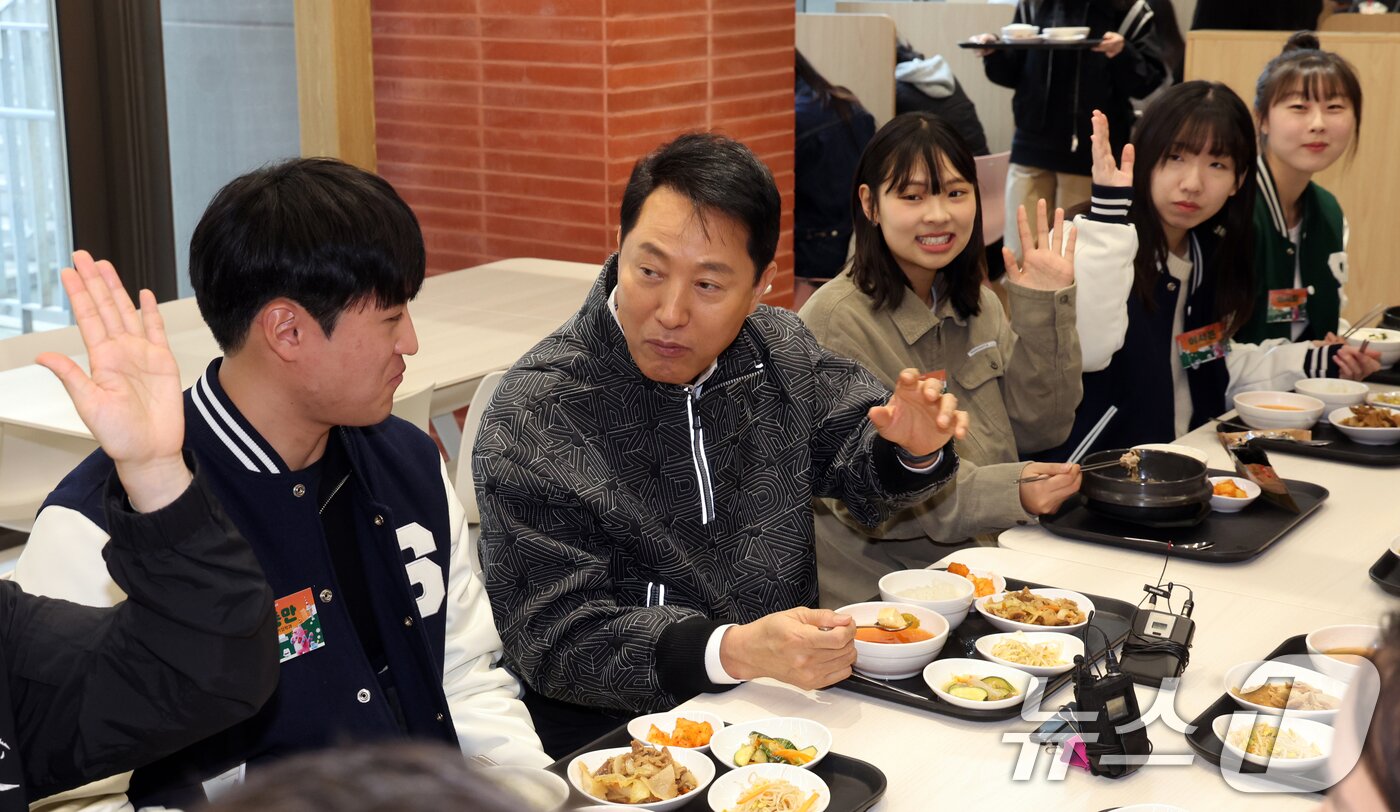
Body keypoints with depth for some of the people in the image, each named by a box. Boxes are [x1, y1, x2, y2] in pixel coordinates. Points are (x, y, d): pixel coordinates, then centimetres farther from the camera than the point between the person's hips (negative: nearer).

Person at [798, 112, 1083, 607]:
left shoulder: (975, 302, 11)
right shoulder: (836, 324, -13)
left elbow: (1040, 430, 9)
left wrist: (1044, 309, -1)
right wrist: (1006, 492, -25)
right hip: (877, 596, -7)